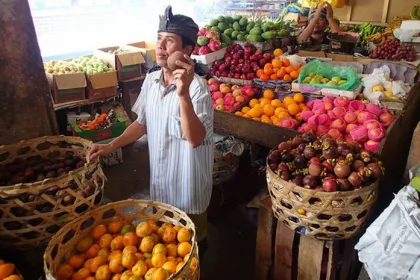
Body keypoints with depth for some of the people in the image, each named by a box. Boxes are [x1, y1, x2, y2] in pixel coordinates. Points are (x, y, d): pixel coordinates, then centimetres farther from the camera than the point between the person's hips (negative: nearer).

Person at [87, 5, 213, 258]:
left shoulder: (196, 87, -25)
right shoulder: (151, 80, -3)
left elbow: (195, 139, -34)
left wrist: (183, 94, -46)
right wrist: (111, 146, 3)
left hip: (188, 176, -6)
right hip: (160, 175, 6)